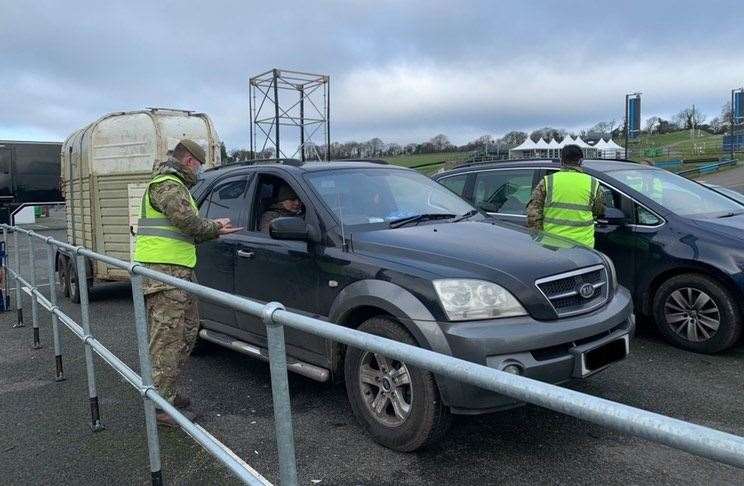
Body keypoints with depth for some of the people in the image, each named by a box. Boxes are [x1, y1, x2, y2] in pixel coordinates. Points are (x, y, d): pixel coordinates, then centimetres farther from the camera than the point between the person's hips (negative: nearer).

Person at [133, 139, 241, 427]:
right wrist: (215, 227, -2)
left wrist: (214, 229, 10)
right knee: (168, 338, -8)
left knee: (188, 330, 16)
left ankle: (166, 391, 26)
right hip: (164, 272, -11)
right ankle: (161, 405, -2)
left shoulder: (174, 185, 25)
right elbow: (189, 222, -21)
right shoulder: (167, 185, -10)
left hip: (178, 271, 11)